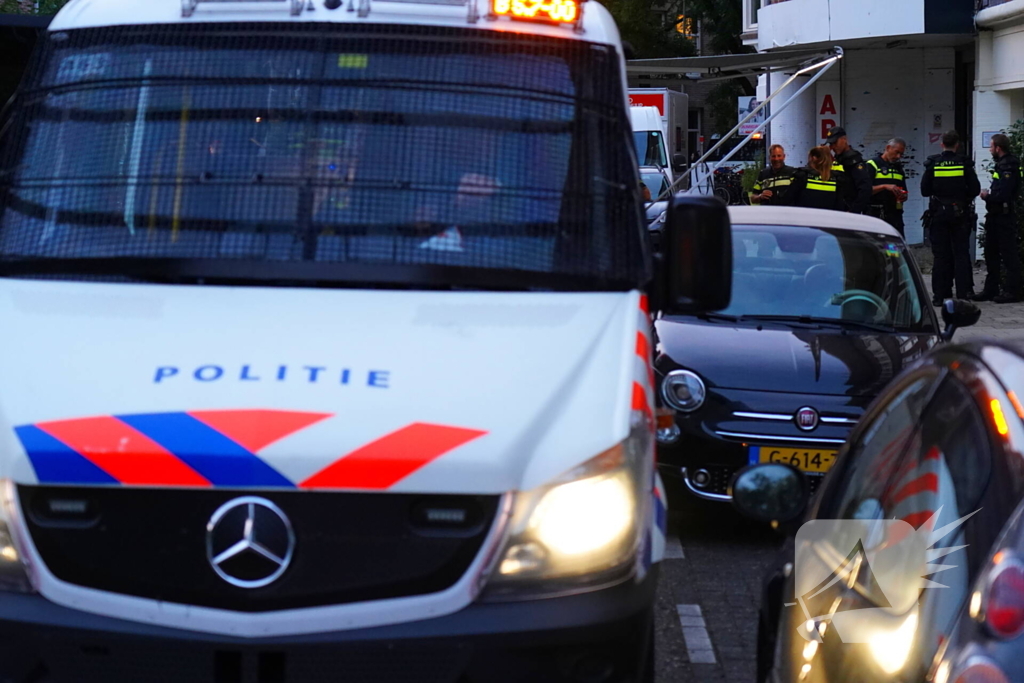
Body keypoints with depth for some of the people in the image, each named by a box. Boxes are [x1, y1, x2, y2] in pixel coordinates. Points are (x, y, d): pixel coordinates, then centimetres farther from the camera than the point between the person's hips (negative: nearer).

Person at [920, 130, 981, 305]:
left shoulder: (932, 164, -5)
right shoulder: (964, 164, -7)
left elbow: (924, 190, -3)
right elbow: (975, 189, -5)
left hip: (939, 213, 0)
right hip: (960, 213, 0)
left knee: (941, 255, 5)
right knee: (961, 253, 6)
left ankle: (940, 294, 4)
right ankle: (963, 292, 3)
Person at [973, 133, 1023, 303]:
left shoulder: (1009, 166, -16)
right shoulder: (1001, 164, 15)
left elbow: (1003, 194, -24)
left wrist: (987, 195, -9)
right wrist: (989, 194, 2)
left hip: (1005, 217, -11)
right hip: (995, 216, 11)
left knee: (1009, 254, -6)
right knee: (991, 253, 15)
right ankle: (991, 289, 21)